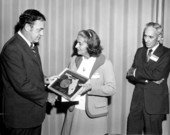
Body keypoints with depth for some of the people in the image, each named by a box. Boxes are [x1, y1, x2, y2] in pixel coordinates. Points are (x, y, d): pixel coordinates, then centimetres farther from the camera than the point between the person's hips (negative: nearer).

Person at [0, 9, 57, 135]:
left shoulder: (32, 45, 10)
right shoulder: (12, 49, -20)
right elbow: (22, 85, -24)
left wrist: (44, 79, 2)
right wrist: (46, 96, -15)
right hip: (20, 116, -8)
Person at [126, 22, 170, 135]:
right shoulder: (140, 51, 12)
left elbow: (158, 74, -18)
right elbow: (130, 75, 4)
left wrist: (136, 72, -8)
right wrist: (147, 79, -13)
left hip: (155, 103, -4)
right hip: (138, 100, 4)